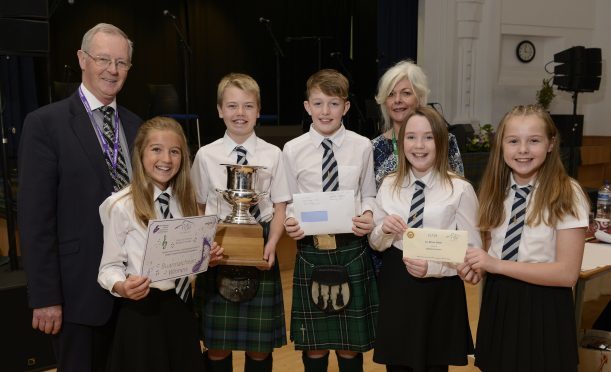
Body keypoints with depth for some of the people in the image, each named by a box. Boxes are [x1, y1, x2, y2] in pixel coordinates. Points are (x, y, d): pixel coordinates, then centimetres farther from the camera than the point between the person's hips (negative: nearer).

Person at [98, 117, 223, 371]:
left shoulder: (185, 200, 7)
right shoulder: (121, 205, -11)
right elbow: (111, 266, -7)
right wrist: (122, 287, -27)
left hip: (181, 306, 5)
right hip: (142, 310, -5)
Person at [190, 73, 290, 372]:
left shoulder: (272, 154, 1)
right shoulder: (206, 155, 2)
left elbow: (280, 207, 2)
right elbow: (197, 208, 6)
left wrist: (272, 244, -13)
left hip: (259, 248, 0)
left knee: (260, 344, 9)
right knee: (217, 343, 8)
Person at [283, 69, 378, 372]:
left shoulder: (361, 146, 0)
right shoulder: (292, 150, -1)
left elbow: (369, 195, 7)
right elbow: (288, 202, 6)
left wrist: (368, 216, -13)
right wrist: (289, 222, -14)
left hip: (351, 248, 0)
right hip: (310, 249, 0)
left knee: (352, 342, 12)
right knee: (314, 343, 12)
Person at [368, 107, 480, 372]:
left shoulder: (460, 189, -10)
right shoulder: (389, 185, 2)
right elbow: (375, 243, 8)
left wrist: (432, 267, -21)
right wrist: (384, 230, -13)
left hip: (440, 291, -3)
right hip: (395, 288, 3)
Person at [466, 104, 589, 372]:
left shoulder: (566, 194, -14)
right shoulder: (496, 189, 2)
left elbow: (567, 272, -18)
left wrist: (497, 265, -23)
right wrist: (478, 264, -13)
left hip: (544, 306, -4)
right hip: (498, 301, 5)